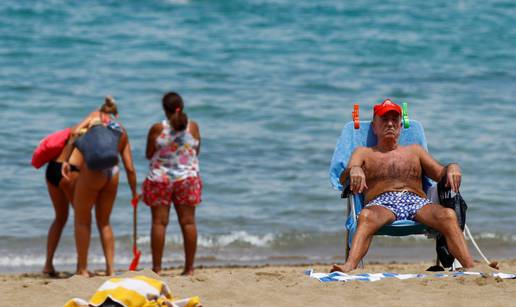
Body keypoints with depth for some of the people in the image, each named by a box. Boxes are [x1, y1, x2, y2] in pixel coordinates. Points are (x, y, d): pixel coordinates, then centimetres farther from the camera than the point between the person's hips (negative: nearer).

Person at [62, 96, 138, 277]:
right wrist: (134, 193, 27)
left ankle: (82, 268, 8)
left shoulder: (95, 116, 16)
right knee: (104, 221, 20)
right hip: (112, 174, 4)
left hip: (93, 170, -4)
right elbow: (130, 168, 19)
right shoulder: (122, 132, 24)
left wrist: (66, 161, -8)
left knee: (82, 220, 8)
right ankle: (110, 268, 16)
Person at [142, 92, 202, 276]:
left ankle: (157, 267, 0)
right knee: (188, 222, 6)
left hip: (160, 179, -2)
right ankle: (189, 267, 7)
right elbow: (197, 151, 8)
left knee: (159, 222, 2)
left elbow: (149, 155, -2)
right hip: (187, 178, 2)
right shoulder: (193, 127, -3)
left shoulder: (157, 129, -9)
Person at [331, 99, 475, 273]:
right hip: (381, 203, -2)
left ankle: (471, 268, -48)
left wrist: (452, 168, -2)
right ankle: (349, 267, -63)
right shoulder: (364, 153, 28)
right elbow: (344, 178, 10)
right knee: (366, 216, -41)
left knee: (448, 215, -33)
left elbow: (441, 174, 23)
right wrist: (354, 170, -15)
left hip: (417, 202, 2)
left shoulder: (414, 151, 35)